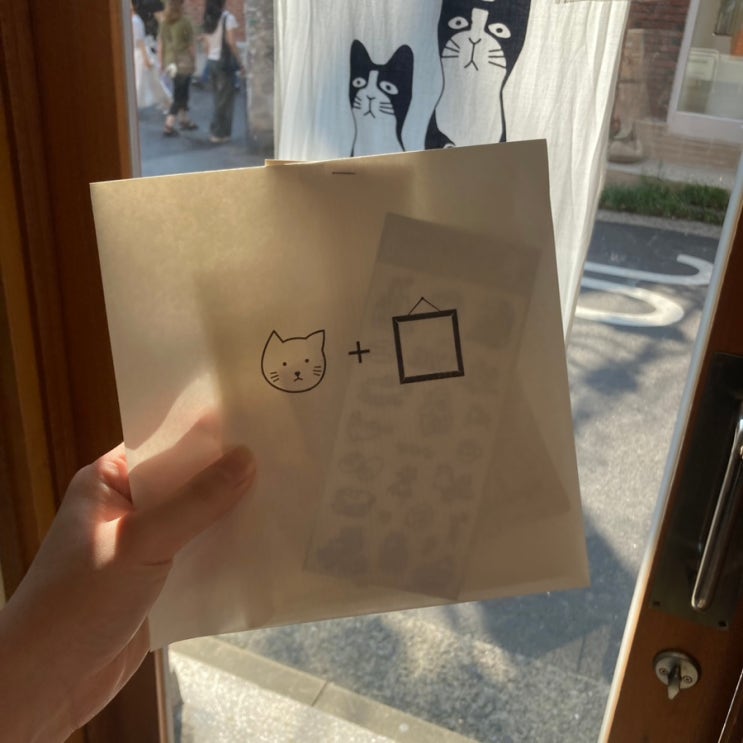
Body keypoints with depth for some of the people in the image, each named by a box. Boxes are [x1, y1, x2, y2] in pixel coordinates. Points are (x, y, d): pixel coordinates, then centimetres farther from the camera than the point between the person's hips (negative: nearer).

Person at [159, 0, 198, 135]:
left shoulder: (164, 23, 5)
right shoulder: (185, 22, -11)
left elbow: (161, 44, 8)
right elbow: (191, 44, -8)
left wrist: (162, 61, 15)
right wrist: (194, 61, 3)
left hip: (170, 61, 6)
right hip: (183, 61, -6)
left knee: (182, 93, 19)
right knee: (179, 95, -2)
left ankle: (185, 120, 28)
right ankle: (169, 126, -8)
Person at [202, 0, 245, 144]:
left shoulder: (208, 20, 8)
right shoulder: (228, 17, -11)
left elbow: (207, 44, 11)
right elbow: (231, 43, -15)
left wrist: (209, 63, 17)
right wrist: (240, 63, -8)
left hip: (211, 61, 7)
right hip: (224, 62, -7)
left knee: (218, 98, 14)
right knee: (226, 99, 0)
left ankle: (222, 132, 17)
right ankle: (218, 133, 0)